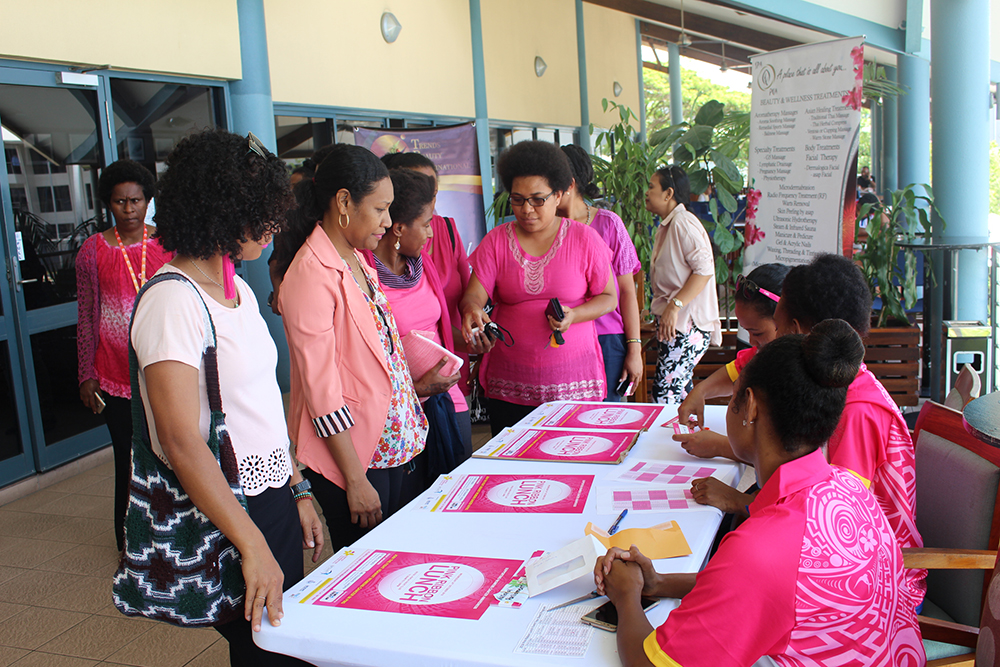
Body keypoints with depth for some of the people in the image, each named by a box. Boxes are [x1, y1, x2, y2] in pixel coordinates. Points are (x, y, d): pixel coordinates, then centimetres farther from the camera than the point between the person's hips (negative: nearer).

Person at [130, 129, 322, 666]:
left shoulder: (238, 290, 8)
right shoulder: (172, 300, -19)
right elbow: (181, 442, -25)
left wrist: (297, 491, 13)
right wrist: (253, 545, -28)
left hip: (274, 497, 8)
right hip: (222, 514, -8)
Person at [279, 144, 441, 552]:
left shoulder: (358, 262, 10)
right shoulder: (311, 276, -19)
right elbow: (321, 389, -20)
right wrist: (355, 480, -19)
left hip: (391, 444, 9)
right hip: (349, 454, -9)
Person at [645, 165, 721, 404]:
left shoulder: (683, 223, -13)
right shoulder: (665, 227, 19)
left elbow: (704, 269, -21)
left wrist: (674, 306, -25)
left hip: (688, 325, -10)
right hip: (675, 323, 10)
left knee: (664, 396, -13)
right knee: (680, 394, 12)